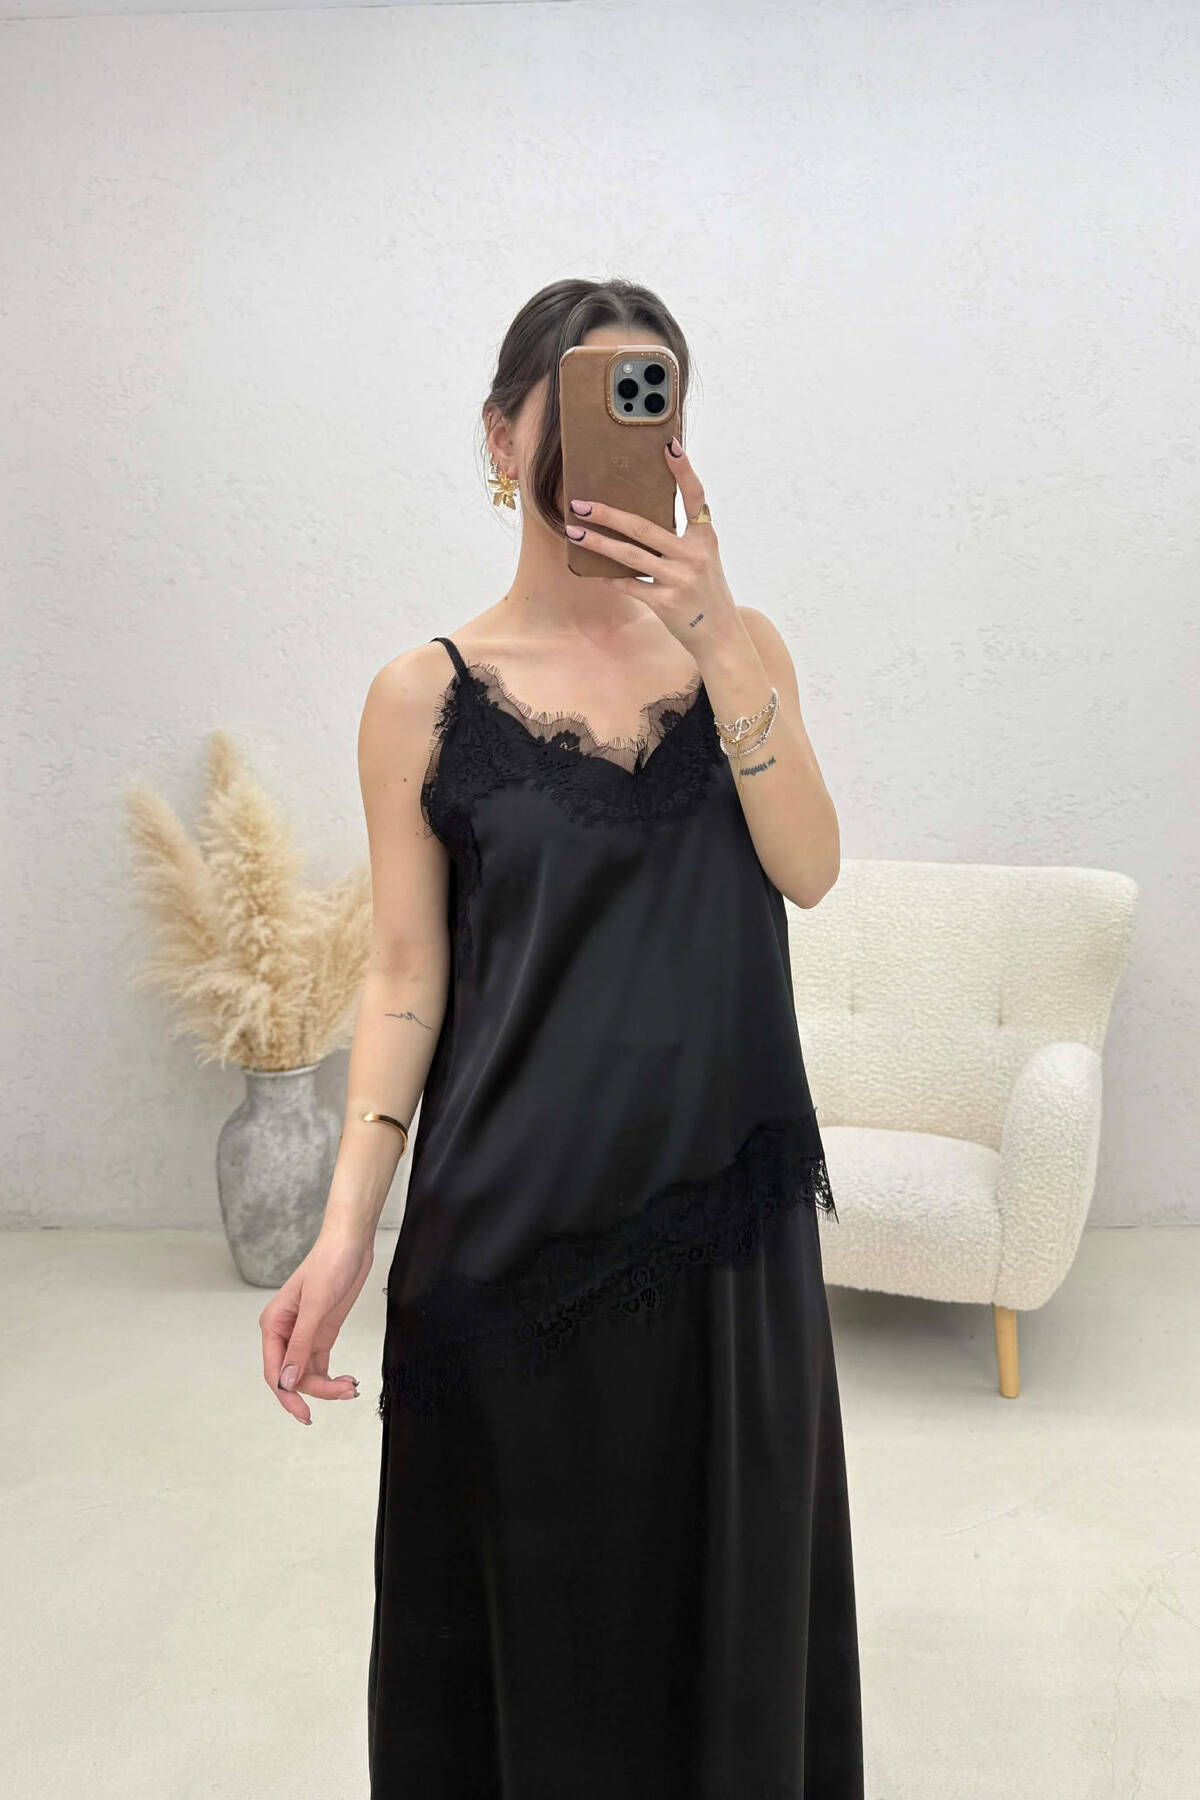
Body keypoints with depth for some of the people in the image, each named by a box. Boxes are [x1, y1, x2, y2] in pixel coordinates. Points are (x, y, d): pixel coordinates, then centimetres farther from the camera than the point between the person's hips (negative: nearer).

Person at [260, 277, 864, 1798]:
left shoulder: (735, 644, 5)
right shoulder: (427, 694, -3)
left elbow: (806, 869, -9)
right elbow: (404, 973, -4)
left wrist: (711, 631, -20)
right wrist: (347, 1230, -12)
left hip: (727, 1208, 3)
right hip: (519, 1225, -2)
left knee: (729, 1588, 16)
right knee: (535, 1605, 11)